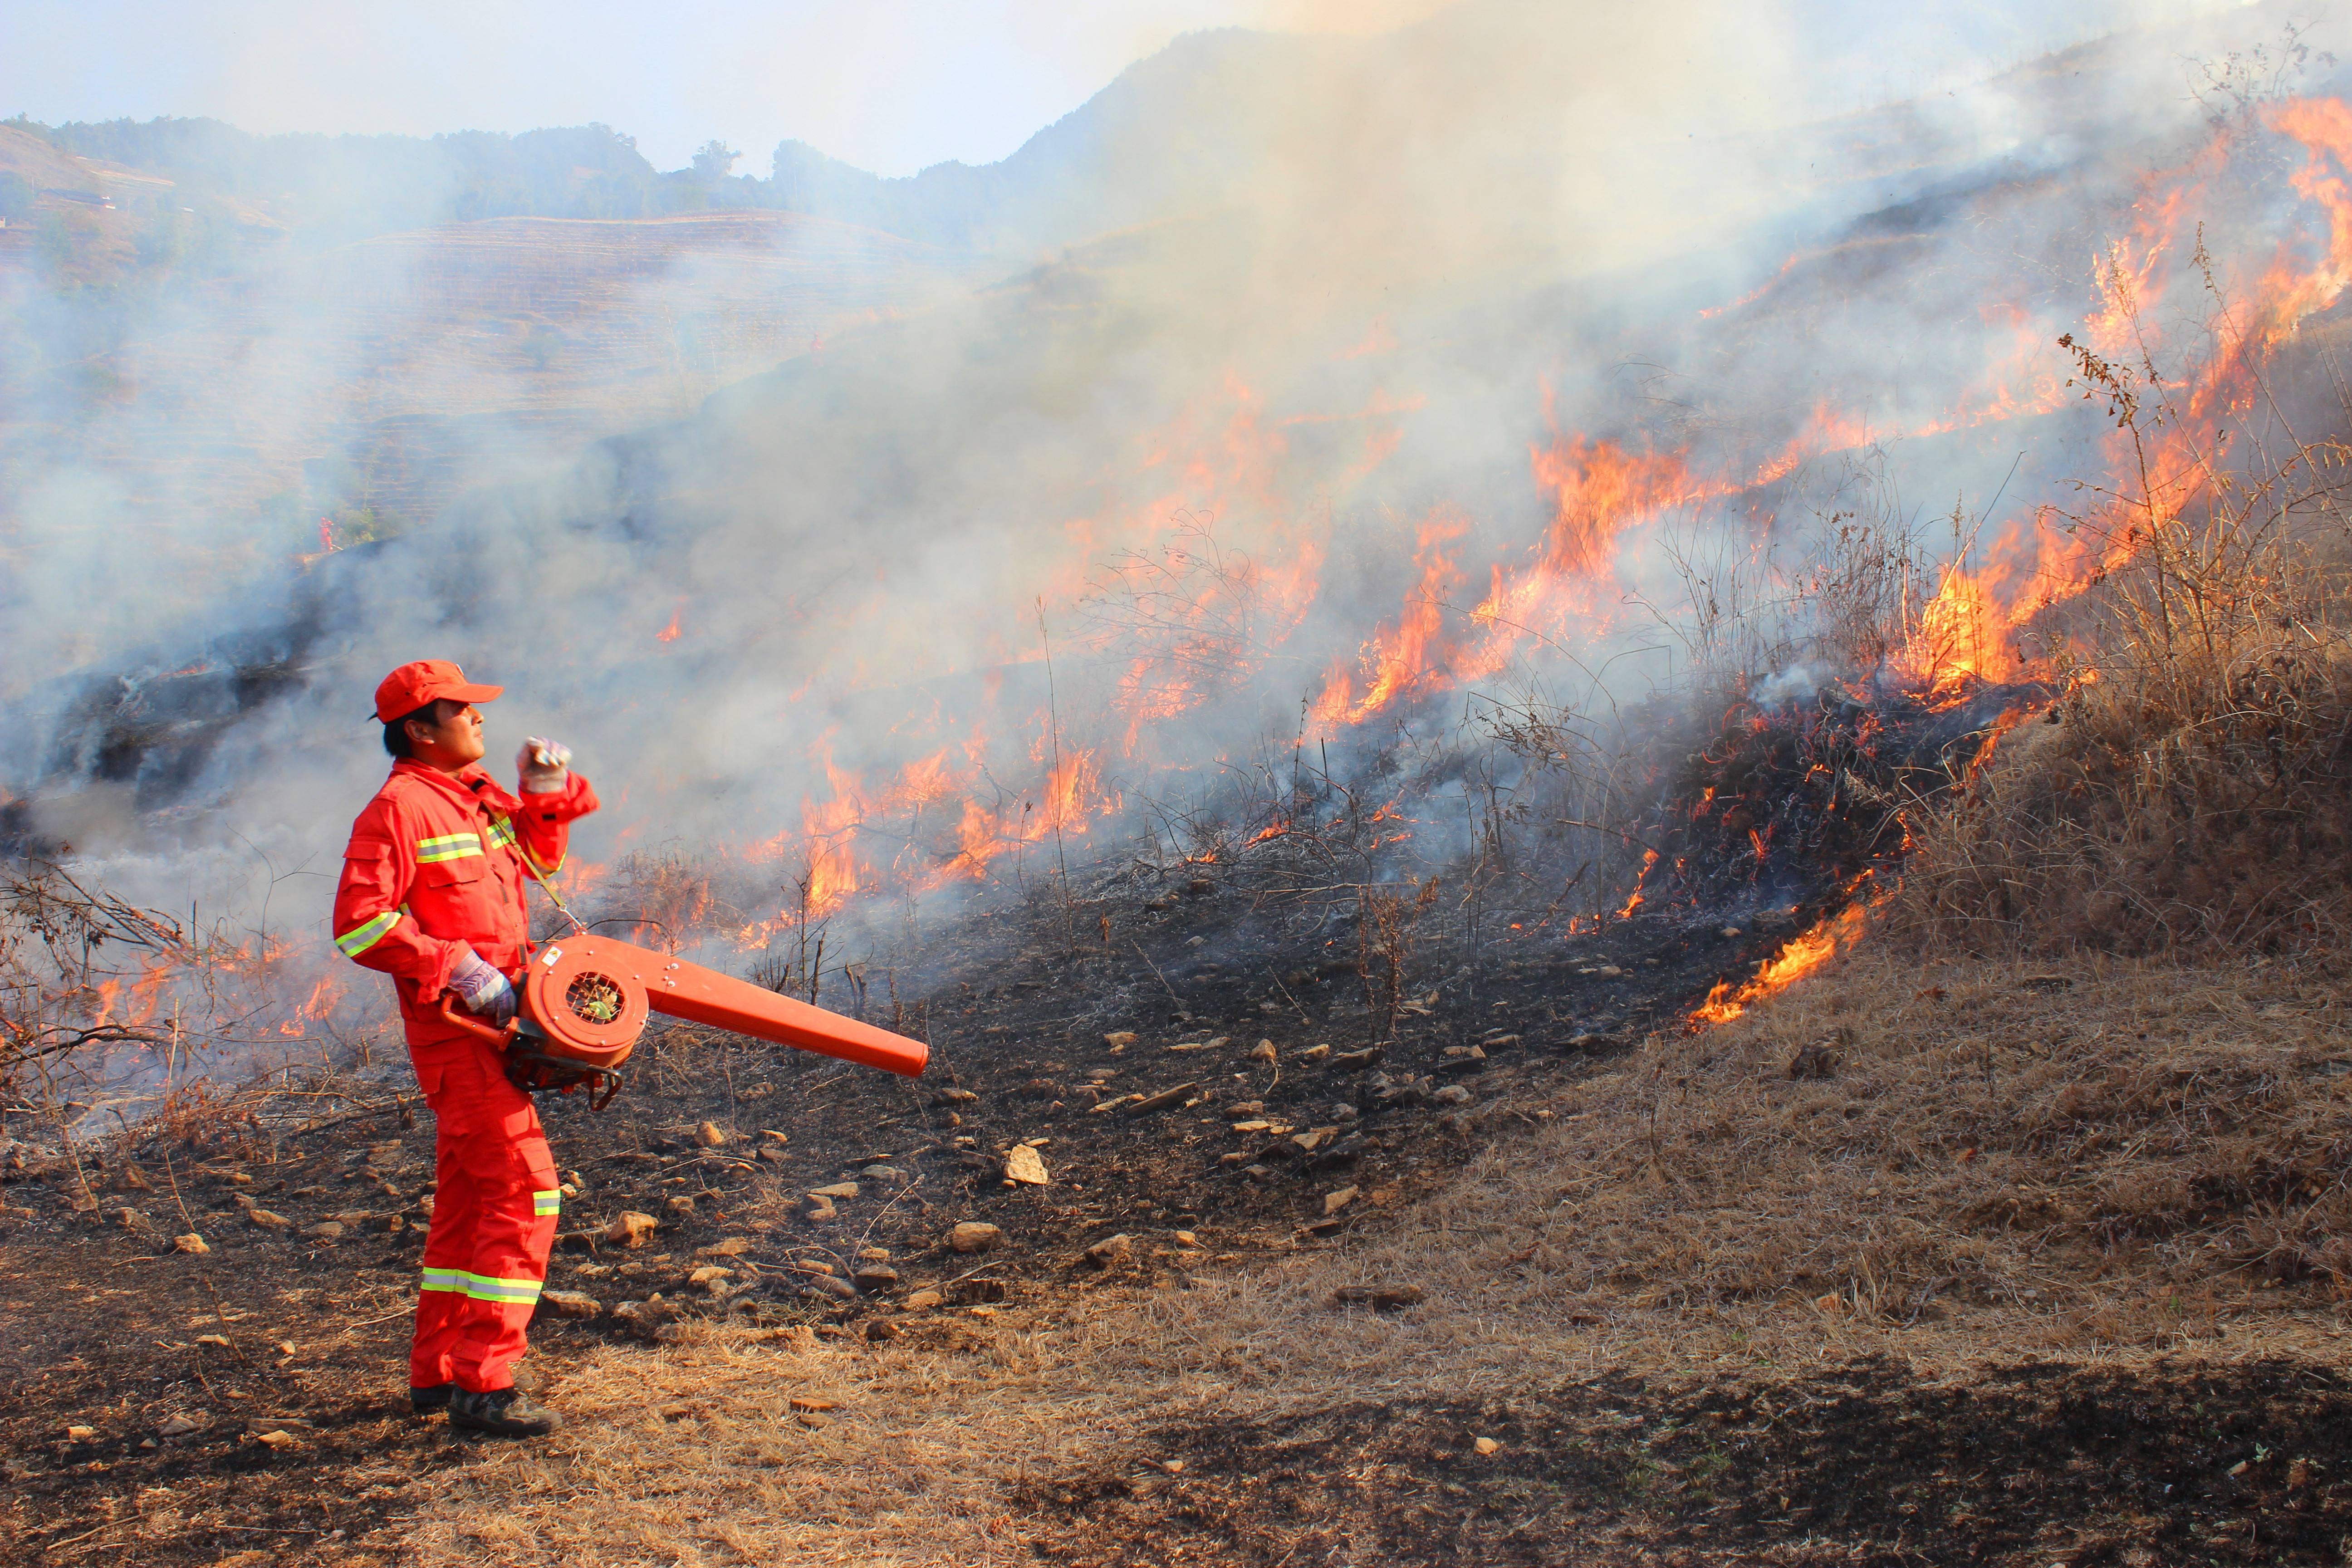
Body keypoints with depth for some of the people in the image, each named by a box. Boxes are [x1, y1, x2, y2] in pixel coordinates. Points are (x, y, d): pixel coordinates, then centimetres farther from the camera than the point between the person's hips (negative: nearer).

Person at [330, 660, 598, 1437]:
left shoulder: (478, 795, 15)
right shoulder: (398, 807, -13)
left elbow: (539, 854, 30)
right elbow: (359, 925, -19)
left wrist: (546, 794, 12)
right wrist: (457, 967, -22)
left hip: (493, 1021, 10)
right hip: (456, 1026, -10)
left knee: (468, 1198, 15)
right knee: (524, 1190, -13)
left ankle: (436, 1371, 24)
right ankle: (483, 1384, -11)